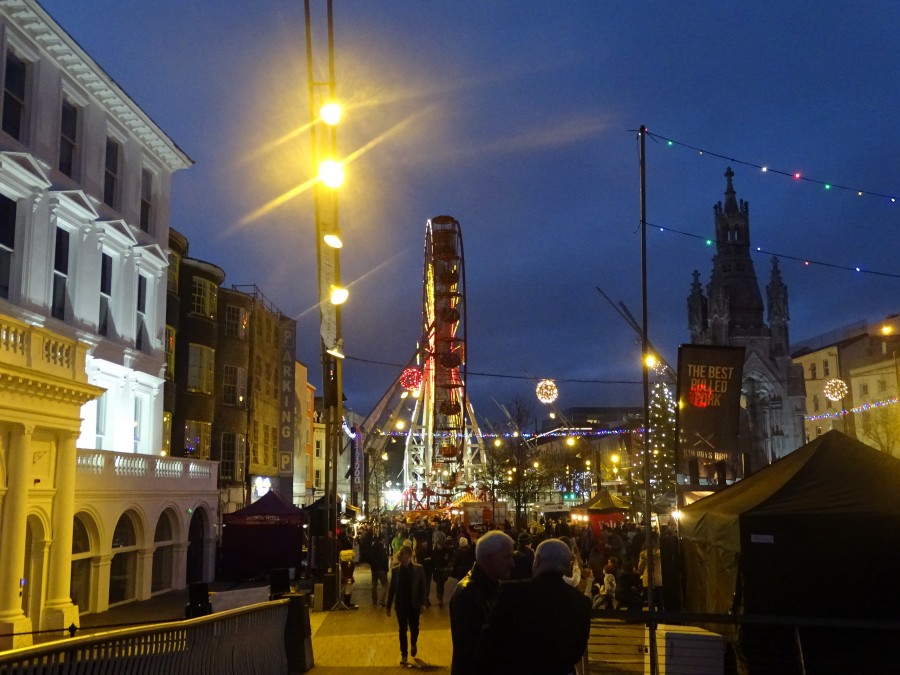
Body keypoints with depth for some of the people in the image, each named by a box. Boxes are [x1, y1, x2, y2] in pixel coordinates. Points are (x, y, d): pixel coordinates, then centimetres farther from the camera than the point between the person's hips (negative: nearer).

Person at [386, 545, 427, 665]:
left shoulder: (418, 569, -6)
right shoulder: (396, 570, -1)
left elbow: (422, 587, -2)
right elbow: (392, 589, 4)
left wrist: (422, 603, -7)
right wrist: (388, 606, 4)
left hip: (414, 604, -1)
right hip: (401, 605, 1)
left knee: (414, 627, 7)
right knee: (402, 630, 4)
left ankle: (413, 644, 39)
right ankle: (403, 654, 15)